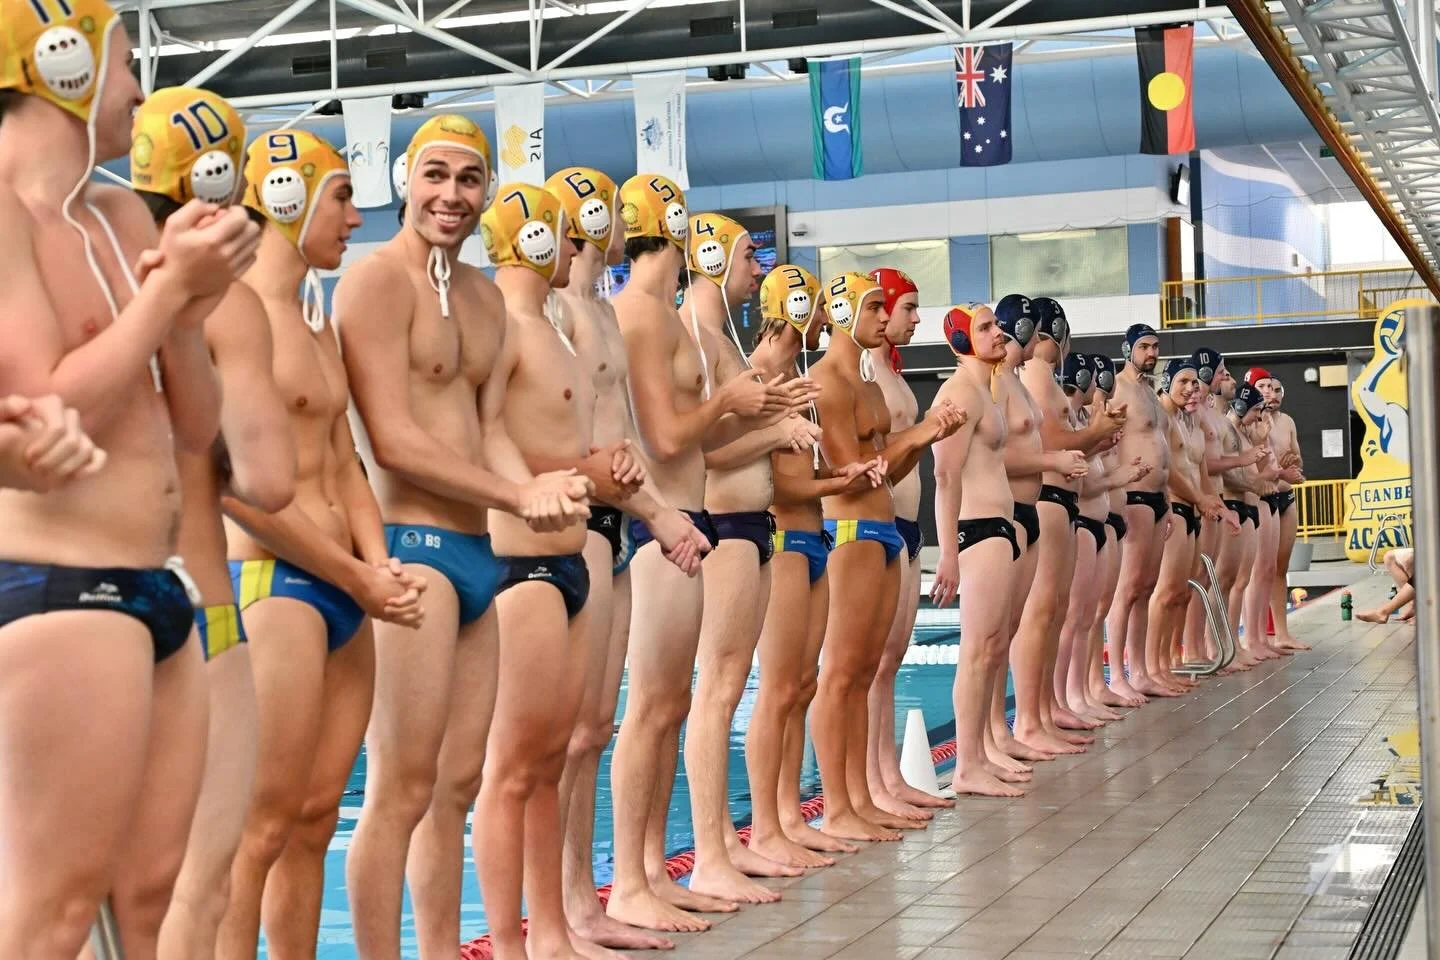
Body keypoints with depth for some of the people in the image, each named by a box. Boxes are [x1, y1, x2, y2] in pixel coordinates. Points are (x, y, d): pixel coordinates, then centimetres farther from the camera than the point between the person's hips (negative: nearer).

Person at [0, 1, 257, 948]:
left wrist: (186, 313, -3)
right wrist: (170, 288, -11)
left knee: (154, 895, 13)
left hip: (158, 590, 9)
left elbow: (196, 428, 15)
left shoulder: (126, 217, 14)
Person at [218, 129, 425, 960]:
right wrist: (358, 578, -12)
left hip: (345, 591, 9)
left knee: (316, 817, 9)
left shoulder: (318, 321, 19)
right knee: (263, 827, -8)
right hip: (272, 582, -9)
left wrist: (379, 563, -1)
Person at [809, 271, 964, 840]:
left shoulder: (865, 378, 19)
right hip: (851, 531, -10)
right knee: (840, 674, -7)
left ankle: (861, 799, 15)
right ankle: (837, 811, -6)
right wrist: (917, 434, -9)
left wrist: (928, 435, 5)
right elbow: (853, 469, -15)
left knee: (865, 673, 11)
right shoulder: (829, 380, -10)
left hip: (882, 531, 10)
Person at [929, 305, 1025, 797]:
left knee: (994, 649, 12)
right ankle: (967, 769, -8)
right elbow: (947, 475, -19)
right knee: (978, 650, -10)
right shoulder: (962, 391, -12)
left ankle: (978, 757, 17)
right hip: (979, 530, -10)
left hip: (998, 528, 10)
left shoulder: (985, 390, 20)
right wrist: (948, 552, -23)